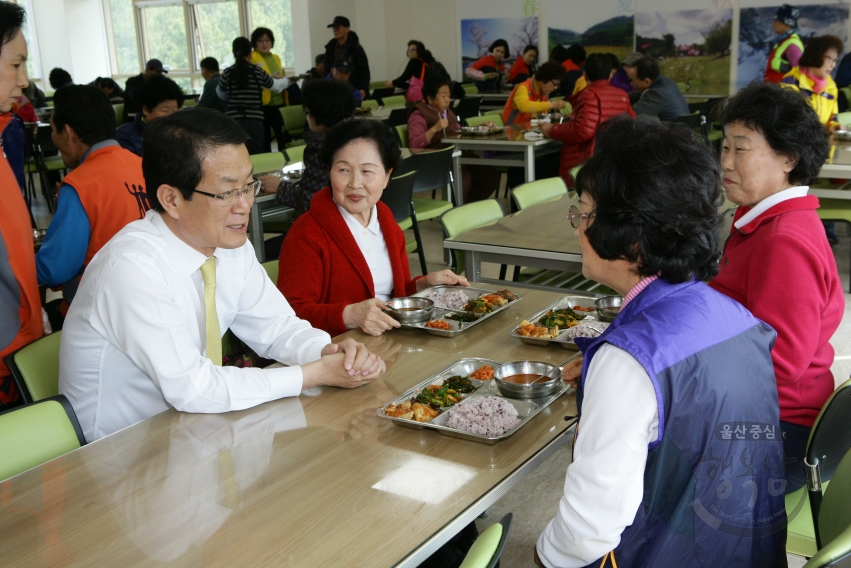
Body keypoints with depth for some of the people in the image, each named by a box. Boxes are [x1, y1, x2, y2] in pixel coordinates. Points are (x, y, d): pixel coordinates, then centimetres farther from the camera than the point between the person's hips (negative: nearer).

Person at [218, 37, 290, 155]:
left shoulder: (227, 73, 2)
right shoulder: (258, 72, 1)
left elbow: (221, 95, 19)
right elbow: (276, 86, 19)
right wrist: (286, 80, 40)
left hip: (233, 121, 0)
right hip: (254, 121, 0)